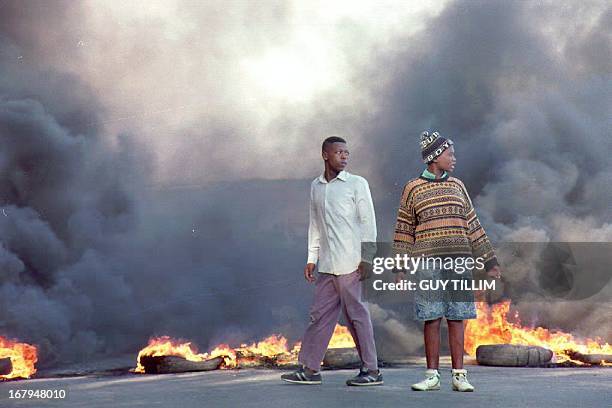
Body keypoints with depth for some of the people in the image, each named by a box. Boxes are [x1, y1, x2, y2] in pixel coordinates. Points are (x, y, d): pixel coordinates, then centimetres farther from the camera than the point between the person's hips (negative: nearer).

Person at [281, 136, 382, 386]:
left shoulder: (357, 184, -1)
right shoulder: (316, 186, 15)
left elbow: (368, 222, -4)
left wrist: (366, 258, -11)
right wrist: (312, 258, 14)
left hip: (350, 262, -5)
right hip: (327, 265, 5)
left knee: (356, 314, -2)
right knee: (320, 314, 7)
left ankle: (371, 370, 5)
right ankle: (309, 369, 11)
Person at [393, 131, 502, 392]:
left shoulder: (457, 186, 13)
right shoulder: (413, 188, 4)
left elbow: (473, 226, 16)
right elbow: (404, 232, 4)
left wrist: (489, 262, 14)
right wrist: (400, 268, -1)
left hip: (458, 262, 3)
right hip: (428, 263, -2)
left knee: (456, 319, 2)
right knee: (431, 319, 0)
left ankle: (459, 375, 7)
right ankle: (432, 376, 8)